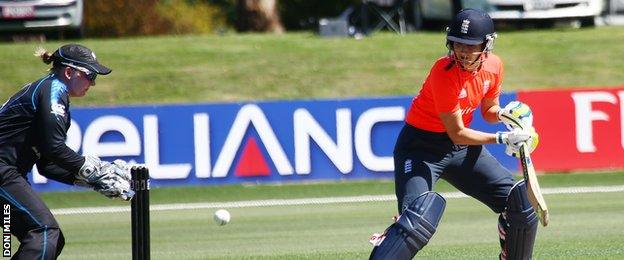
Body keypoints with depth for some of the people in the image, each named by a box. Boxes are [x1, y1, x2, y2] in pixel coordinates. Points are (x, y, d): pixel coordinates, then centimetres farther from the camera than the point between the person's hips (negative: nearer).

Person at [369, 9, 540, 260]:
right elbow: (457, 134, -22)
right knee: (418, 220, -29)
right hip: (421, 146, -7)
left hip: (462, 146, 7)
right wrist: (502, 138, -24)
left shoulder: (493, 66, -5)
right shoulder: (444, 72, -26)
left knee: (521, 204, 6)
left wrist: (504, 114, -9)